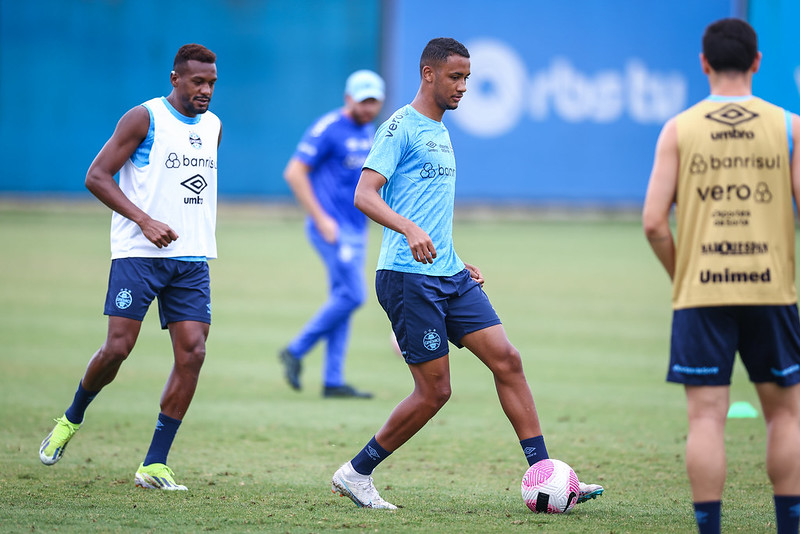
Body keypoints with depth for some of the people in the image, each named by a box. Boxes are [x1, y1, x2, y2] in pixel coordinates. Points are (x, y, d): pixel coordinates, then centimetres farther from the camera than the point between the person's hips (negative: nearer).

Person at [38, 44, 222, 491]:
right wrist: (145, 220, -18)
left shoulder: (213, 127, 13)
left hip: (192, 259, 5)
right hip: (137, 253, -5)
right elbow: (97, 176, -9)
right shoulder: (144, 119, -6)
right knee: (119, 347, -12)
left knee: (193, 353, -7)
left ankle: (154, 465, -3)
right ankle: (72, 420, 18)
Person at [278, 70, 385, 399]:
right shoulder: (328, 128, -11)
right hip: (331, 228, -8)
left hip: (356, 229, 8)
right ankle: (295, 351, -3)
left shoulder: (368, 131, 14)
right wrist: (321, 219, -19)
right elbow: (294, 172, -15)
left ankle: (333, 382, 8)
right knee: (352, 295, -15)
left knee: (343, 299, 7)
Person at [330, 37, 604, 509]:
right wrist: (411, 230, -34)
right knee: (435, 390, -7)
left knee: (507, 360, -1)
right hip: (407, 276, -9)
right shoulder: (402, 126, -7)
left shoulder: (440, 133, 20)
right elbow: (365, 194, -18)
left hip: (449, 275, 9)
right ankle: (356, 474, 8)